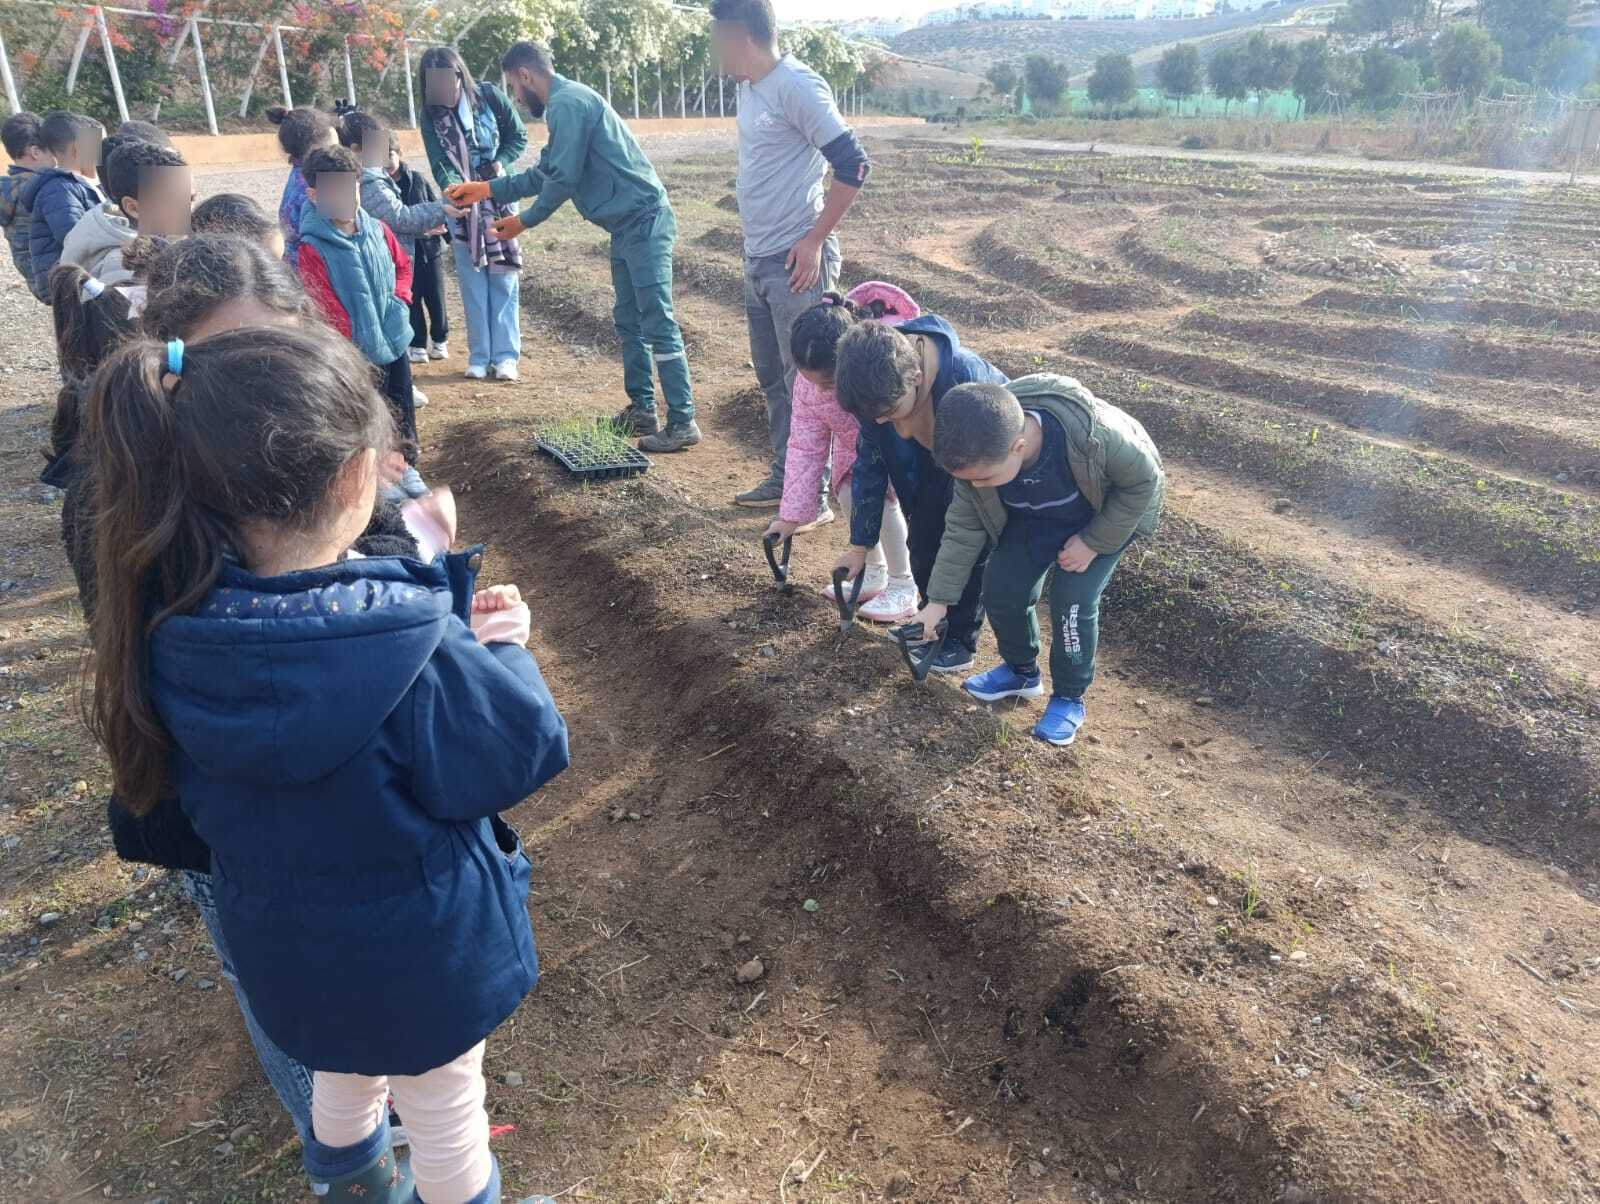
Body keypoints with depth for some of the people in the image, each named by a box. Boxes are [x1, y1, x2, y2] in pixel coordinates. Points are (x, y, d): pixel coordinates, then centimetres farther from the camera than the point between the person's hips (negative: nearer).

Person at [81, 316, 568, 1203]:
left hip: (286, 951, 6)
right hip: (418, 955, -6)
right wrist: (504, 652, -8)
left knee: (345, 1074, 36)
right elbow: (528, 746, -22)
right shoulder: (416, 658, -37)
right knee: (445, 1113, 24)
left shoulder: (176, 632, -18)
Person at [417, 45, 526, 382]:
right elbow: (439, 163, -13)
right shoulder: (430, 115, -5)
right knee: (472, 282, 2)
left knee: (503, 277, -2)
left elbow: (518, 136, 0)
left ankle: (505, 355, 0)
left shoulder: (490, 96, -9)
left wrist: (500, 163, -16)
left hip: (498, 197, -1)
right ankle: (479, 357, 6)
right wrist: (451, 188, -34)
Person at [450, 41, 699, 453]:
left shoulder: (567, 103, -12)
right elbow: (544, 172, 27)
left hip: (643, 221, -11)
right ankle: (642, 408, 21)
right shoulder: (565, 102, 21)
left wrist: (524, 221, -1)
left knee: (657, 322, -12)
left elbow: (563, 180, -15)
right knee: (628, 320, 14)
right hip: (629, 225, 11)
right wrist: (487, 189, 27)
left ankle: (682, 422, -11)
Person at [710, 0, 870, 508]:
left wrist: (815, 241, -16)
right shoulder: (749, 87, 11)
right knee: (772, 377, 15)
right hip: (758, 258, 9)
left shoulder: (797, 86, -14)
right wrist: (757, 248, 16)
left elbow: (852, 164, -17)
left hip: (794, 261, -9)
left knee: (805, 380, -2)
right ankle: (784, 481, 27)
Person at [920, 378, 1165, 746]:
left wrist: (1094, 542, -22)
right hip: (1033, 516, 4)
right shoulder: (979, 453, -29)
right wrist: (939, 599, -14)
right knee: (1001, 589, -3)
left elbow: (1143, 480, -24)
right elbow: (964, 526, -15)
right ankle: (1021, 670, 26)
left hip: (1107, 512, -4)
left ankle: (1069, 697, 9)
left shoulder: (1093, 433, -44)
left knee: (1072, 599, -15)